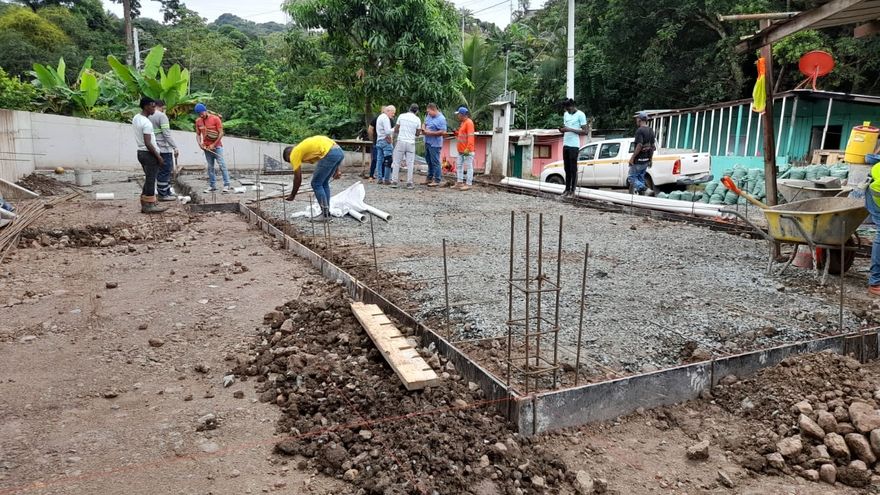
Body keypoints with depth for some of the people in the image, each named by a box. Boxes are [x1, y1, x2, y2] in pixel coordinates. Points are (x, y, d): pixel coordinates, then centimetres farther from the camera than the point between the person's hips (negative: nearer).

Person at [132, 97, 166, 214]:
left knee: (148, 179, 15)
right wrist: (158, 156, -16)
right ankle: (149, 205, 3)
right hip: (149, 153, -9)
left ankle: (145, 204, 18)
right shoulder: (147, 123, -20)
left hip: (141, 152, 9)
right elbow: (148, 143, -22)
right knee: (151, 179, -2)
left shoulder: (136, 118, 8)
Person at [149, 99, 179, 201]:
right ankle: (163, 195, 1)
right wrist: (175, 147, -16)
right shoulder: (162, 116, -11)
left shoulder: (149, 116, 12)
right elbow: (167, 133, -18)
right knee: (165, 171, -2)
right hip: (164, 148, -8)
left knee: (167, 171, 17)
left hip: (156, 149, 8)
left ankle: (167, 192, 22)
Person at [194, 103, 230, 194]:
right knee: (210, 167, 6)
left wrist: (213, 145, -11)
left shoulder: (215, 119, -9)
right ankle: (212, 186, 10)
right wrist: (200, 143, -7)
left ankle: (226, 185, -5)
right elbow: (198, 134, 12)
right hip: (206, 147, 5)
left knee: (222, 165, -7)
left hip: (217, 146, -4)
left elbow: (221, 133, -10)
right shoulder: (198, 121, 5)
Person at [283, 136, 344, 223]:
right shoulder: (304, 147, 32)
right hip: (339, 151, 9)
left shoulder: (294, 153, 9)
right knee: (324, 183, 20)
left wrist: (292, 195, 21)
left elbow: (298, 178, 9)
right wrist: (336, 170, 24)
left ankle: (325, 215, 7)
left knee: (316, 184, 5)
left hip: (330, 154, -9)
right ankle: (326, 212, 23)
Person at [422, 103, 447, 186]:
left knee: (435, 162, -4)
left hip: (435, 144, -9)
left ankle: (437, 180, 3)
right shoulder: (429, 116, 8)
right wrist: (423, 128, -1)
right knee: (429, 161, 17)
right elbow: (424, 124, 23)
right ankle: (429, 178, 29)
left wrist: (430, 133, -19)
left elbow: (443, 132, -21)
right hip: (427, 142, 9)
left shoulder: (441, 119, -16)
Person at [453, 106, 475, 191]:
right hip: (461, 150, 10)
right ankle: (459, 182, 20)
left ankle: (468, 184, -2)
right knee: (459, 166, 13)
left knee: (469, 166, -4)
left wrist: (468, 149, -25)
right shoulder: (462, 123, 16)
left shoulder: (469, 122, -13)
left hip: (467, 150, -10)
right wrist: (456, 133, 8)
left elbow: (470, 137, -21)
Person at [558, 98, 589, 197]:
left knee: (573, 168, -3)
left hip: (574, 145, -6)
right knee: (566, 168, 8)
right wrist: (562, 130, -3)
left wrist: (570, 130, -19)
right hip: (565, 144, 6)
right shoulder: (565, 114, 13)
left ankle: (572, 190, 1)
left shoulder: (580, 115, -7)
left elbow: (585, 131, -10)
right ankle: (567, 189, 12)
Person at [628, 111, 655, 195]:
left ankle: (641, 187, -18)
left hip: (638, 160, -9)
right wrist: (650, 159, 21)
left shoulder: (640, 130, -16)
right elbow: (652, 146, 16)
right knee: (641, 177, 17)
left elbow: (639, 145, -25)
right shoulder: (651, 131, 12)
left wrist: (632, 157, -20)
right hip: (646, 160, 9)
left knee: (632, 177, 1)